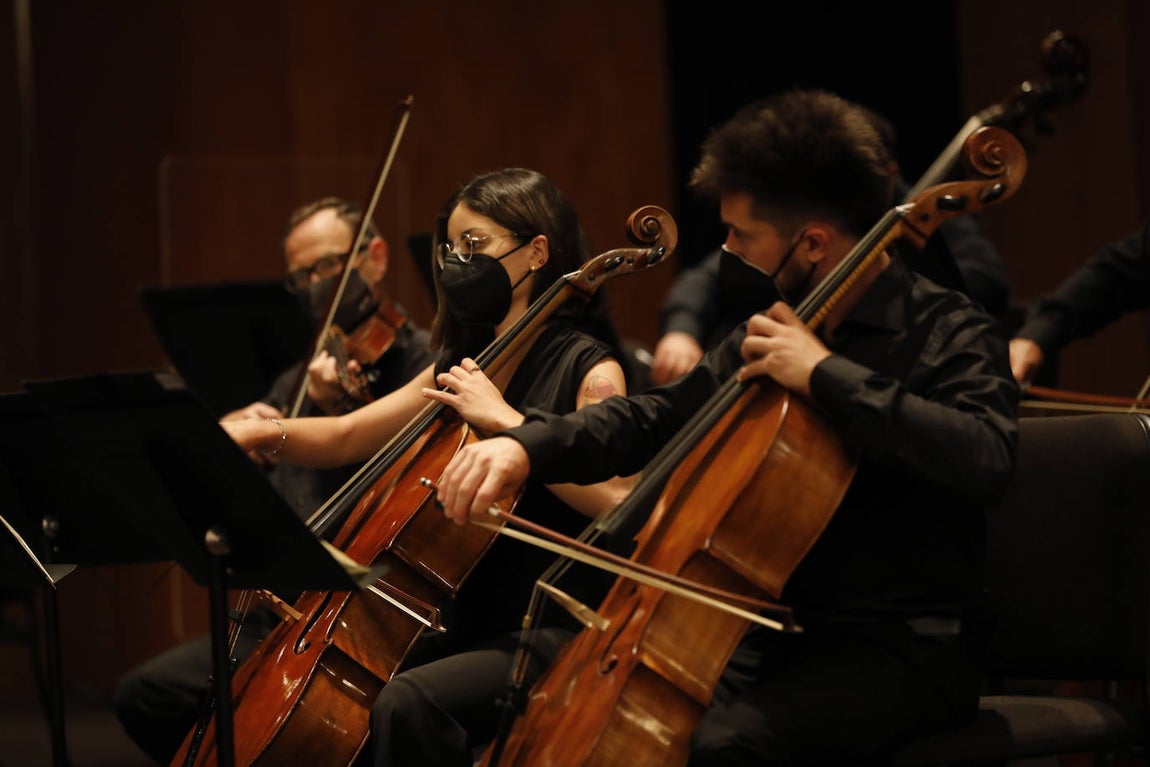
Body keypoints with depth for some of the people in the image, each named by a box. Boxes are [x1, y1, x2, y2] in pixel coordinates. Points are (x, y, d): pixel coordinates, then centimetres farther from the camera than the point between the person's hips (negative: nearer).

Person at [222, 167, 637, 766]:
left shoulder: (587, 370, -5)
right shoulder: (462, 369, 18)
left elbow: (616, 500, -21)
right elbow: (346, 437, 17)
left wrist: (505, 420, -20)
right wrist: (266, 432, -2)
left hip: (553, 634, -8)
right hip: (468, 625, 8)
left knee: (406, 703, -31)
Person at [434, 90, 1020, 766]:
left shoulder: (946, 332, -10)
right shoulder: (773, 331, 12)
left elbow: (986, 460, -30)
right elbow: (654, 419, 18)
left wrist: (829, 374, -26)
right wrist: (527, 446, 0)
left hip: (903, 652, -7)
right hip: (781, 633, 8)